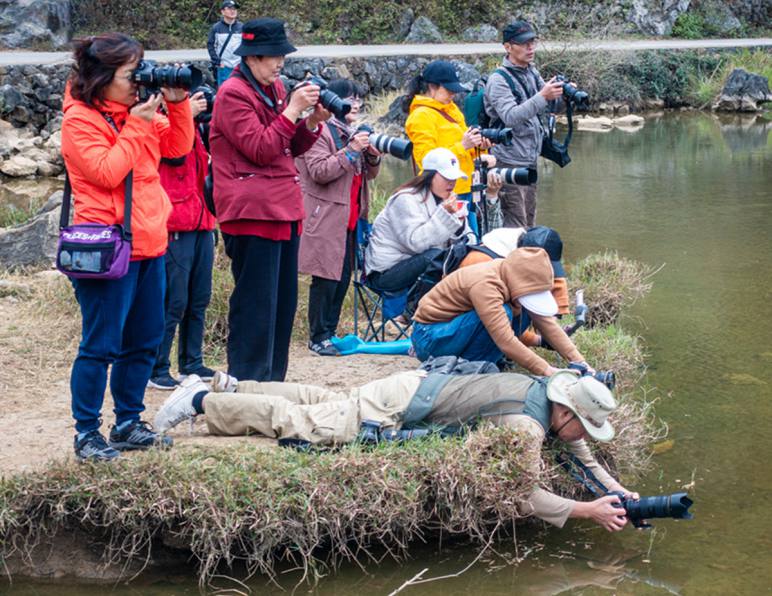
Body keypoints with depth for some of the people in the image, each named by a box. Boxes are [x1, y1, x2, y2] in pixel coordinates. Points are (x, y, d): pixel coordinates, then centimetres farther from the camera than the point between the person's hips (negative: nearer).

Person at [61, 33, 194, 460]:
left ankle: (128, 424, 24)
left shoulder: (135, 111, 13)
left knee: (144, 341, 13)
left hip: (148, 244, 9)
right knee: (101, 345, -4)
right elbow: (108, 172, -19)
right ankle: (86, 434, 4)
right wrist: (136, 125, -16)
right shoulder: (80, 120, -10)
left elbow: (177, 146, 14)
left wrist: (177, 103, 2)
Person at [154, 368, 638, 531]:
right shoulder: (526, 424, -28)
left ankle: (229, 388, 36)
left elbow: (581, 455, 10)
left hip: (416, 384, 8)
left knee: (326, 403, 25)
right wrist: (587, 511, -31)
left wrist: (617, 490, -2)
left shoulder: (549, 390, -2)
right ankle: (201, 401, 8)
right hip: (398, 404, -8)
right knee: (299, 423, -3)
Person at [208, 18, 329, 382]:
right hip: (252, 212, -9)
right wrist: (292, 109, -16)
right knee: (256, 305, -8)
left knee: (284, 301, 12)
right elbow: (260, 150, -17)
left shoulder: (275, 89, 17)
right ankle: (247, 386, -3)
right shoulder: (233, 94, -10)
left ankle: (273, 380, 20)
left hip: (284, 208, 9)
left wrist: (314, 120, 3)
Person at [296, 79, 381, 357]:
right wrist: (351, 150, -22)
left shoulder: (354, 133, 19)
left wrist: (372, 153, 1)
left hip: (349, 218, 8)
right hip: (327, 218, -8)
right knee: (326, 279, -7)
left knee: (343, 278, 9)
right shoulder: (321, 132, -7)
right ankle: (318, 337, 0)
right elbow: (319, 172, -18)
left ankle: (330, 332, 17)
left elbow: (370, 173, 22)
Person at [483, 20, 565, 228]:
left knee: (529, 224, 13)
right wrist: (542, 96, -35)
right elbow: (511, 117, -26)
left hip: (530, 160, 8)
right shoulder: (499, 80, -13)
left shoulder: (532, 73, 11)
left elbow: (552, 106, 16)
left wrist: (563, 94, -7)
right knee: (515, 228, -10)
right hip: (510, 162, -8)